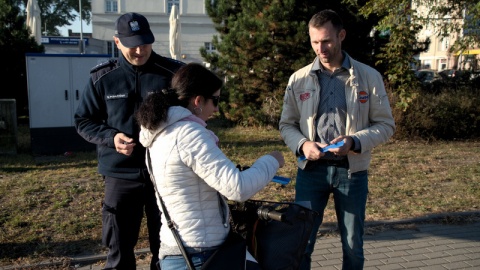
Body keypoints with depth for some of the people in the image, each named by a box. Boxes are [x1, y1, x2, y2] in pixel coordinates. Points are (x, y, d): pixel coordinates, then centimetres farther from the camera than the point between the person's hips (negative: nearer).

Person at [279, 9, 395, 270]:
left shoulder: (369, 76, -1)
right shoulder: (298, 79, 1)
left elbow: (386, 125, 1)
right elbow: (287, 124, 7)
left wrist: (354, 142, -17)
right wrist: (302, 144, -15)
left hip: (352, 170, 0)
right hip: (311, 169, 0)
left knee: (353, 245, 13)